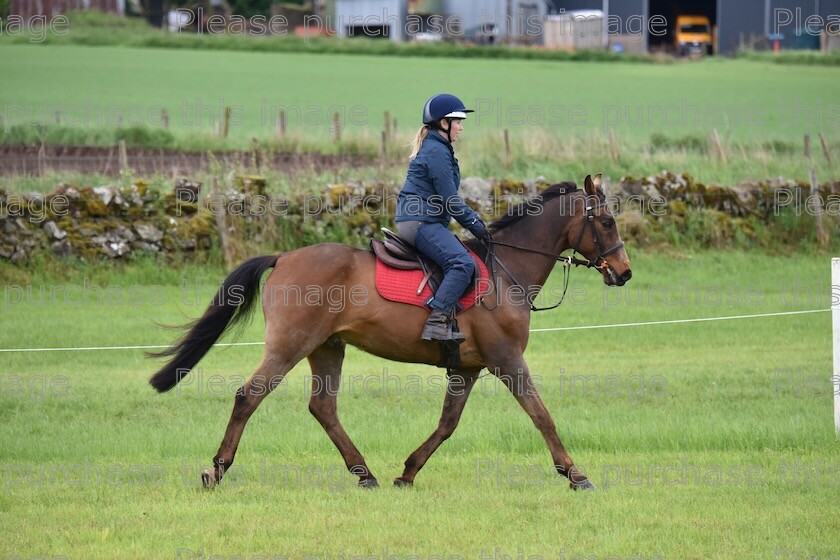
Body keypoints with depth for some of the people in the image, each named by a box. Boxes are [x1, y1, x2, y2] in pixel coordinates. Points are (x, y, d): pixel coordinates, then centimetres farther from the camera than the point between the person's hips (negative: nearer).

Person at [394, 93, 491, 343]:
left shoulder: (438, 149, 21)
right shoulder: (436, 151, -12)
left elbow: (449, 198, 25)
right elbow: (450, 201, -15)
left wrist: (475, 220, 17)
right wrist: (475, 225, -8)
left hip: (417, 221, 12)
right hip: (420, 222, -12)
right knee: (462, 263, -26)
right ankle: (436, 322, -33)